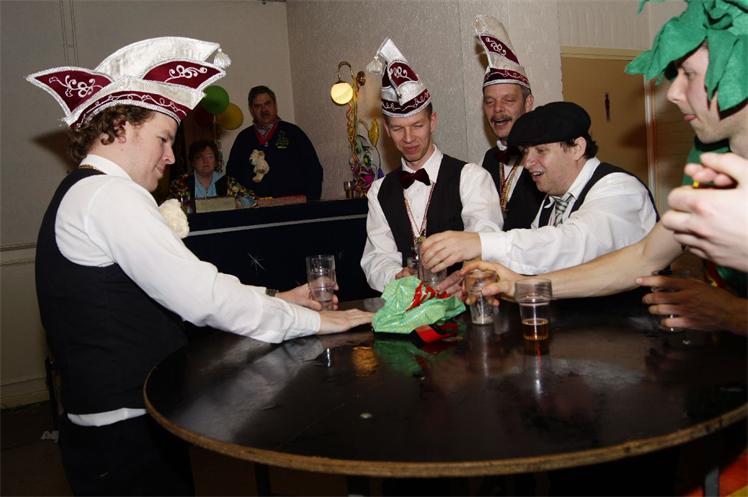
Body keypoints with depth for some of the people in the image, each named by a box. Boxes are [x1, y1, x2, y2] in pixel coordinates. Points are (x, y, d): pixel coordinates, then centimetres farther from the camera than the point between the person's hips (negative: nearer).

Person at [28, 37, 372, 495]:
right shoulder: (110, 194, -17)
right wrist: (311, 320, -14)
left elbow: (177, 288, 9)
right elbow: (201, 296, -23)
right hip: (128, 433, -9)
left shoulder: (83, 194, 14)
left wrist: (276, 299, 4)